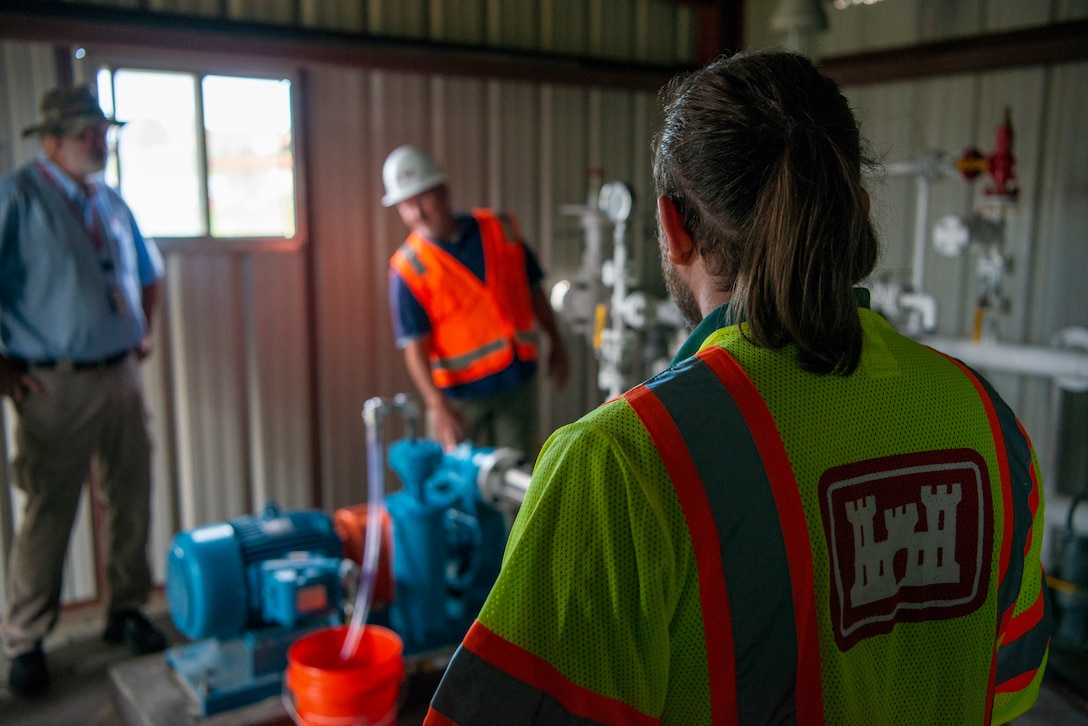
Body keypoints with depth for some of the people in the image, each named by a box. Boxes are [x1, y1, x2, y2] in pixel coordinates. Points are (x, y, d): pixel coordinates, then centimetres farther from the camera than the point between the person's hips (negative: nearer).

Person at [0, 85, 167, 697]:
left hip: (122, 375, 6)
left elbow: (149, 272, 28)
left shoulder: (113, 203, 12)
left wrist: (144, 330, 17)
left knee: (133, 501, 11)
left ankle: (127, 611, 28)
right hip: (57, 386, -6)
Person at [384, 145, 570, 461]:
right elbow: (414, 346, -13)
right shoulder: (408, 268, -8)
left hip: (518, 379, 3)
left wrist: (556, 343, 14)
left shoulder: (500, 230, 2)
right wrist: (436, 405, -22)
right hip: (459, 394, -3)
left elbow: (534, 289, 13)